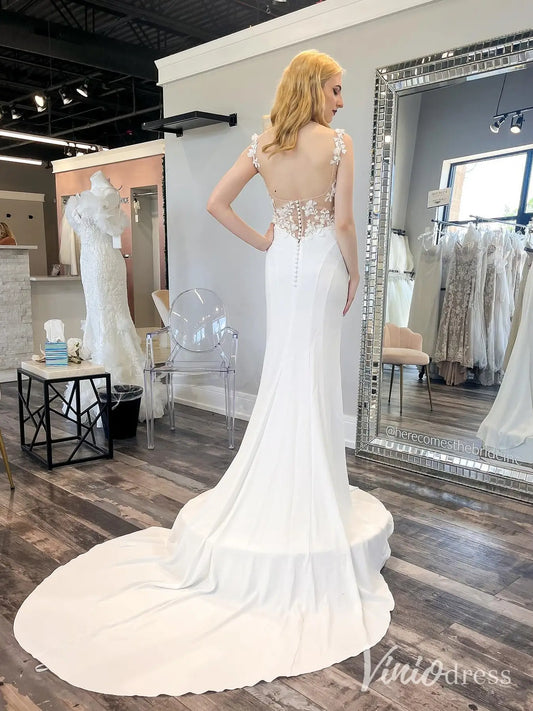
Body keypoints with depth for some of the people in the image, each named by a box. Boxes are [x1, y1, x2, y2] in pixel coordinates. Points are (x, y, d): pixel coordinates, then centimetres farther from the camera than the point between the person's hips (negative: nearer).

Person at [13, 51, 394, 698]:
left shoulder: (262, 144, 7)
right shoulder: (339, 143, -7)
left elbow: (216, 202, 2)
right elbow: (342, 220, -11)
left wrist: (260, 242, 8)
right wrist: (354, 273, 1)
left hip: (281, 261, 5)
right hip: (321, 262, -4)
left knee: (281, 372, 12)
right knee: (314, 376, 0)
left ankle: (276, 488, 22)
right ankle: (309, 494, 12)